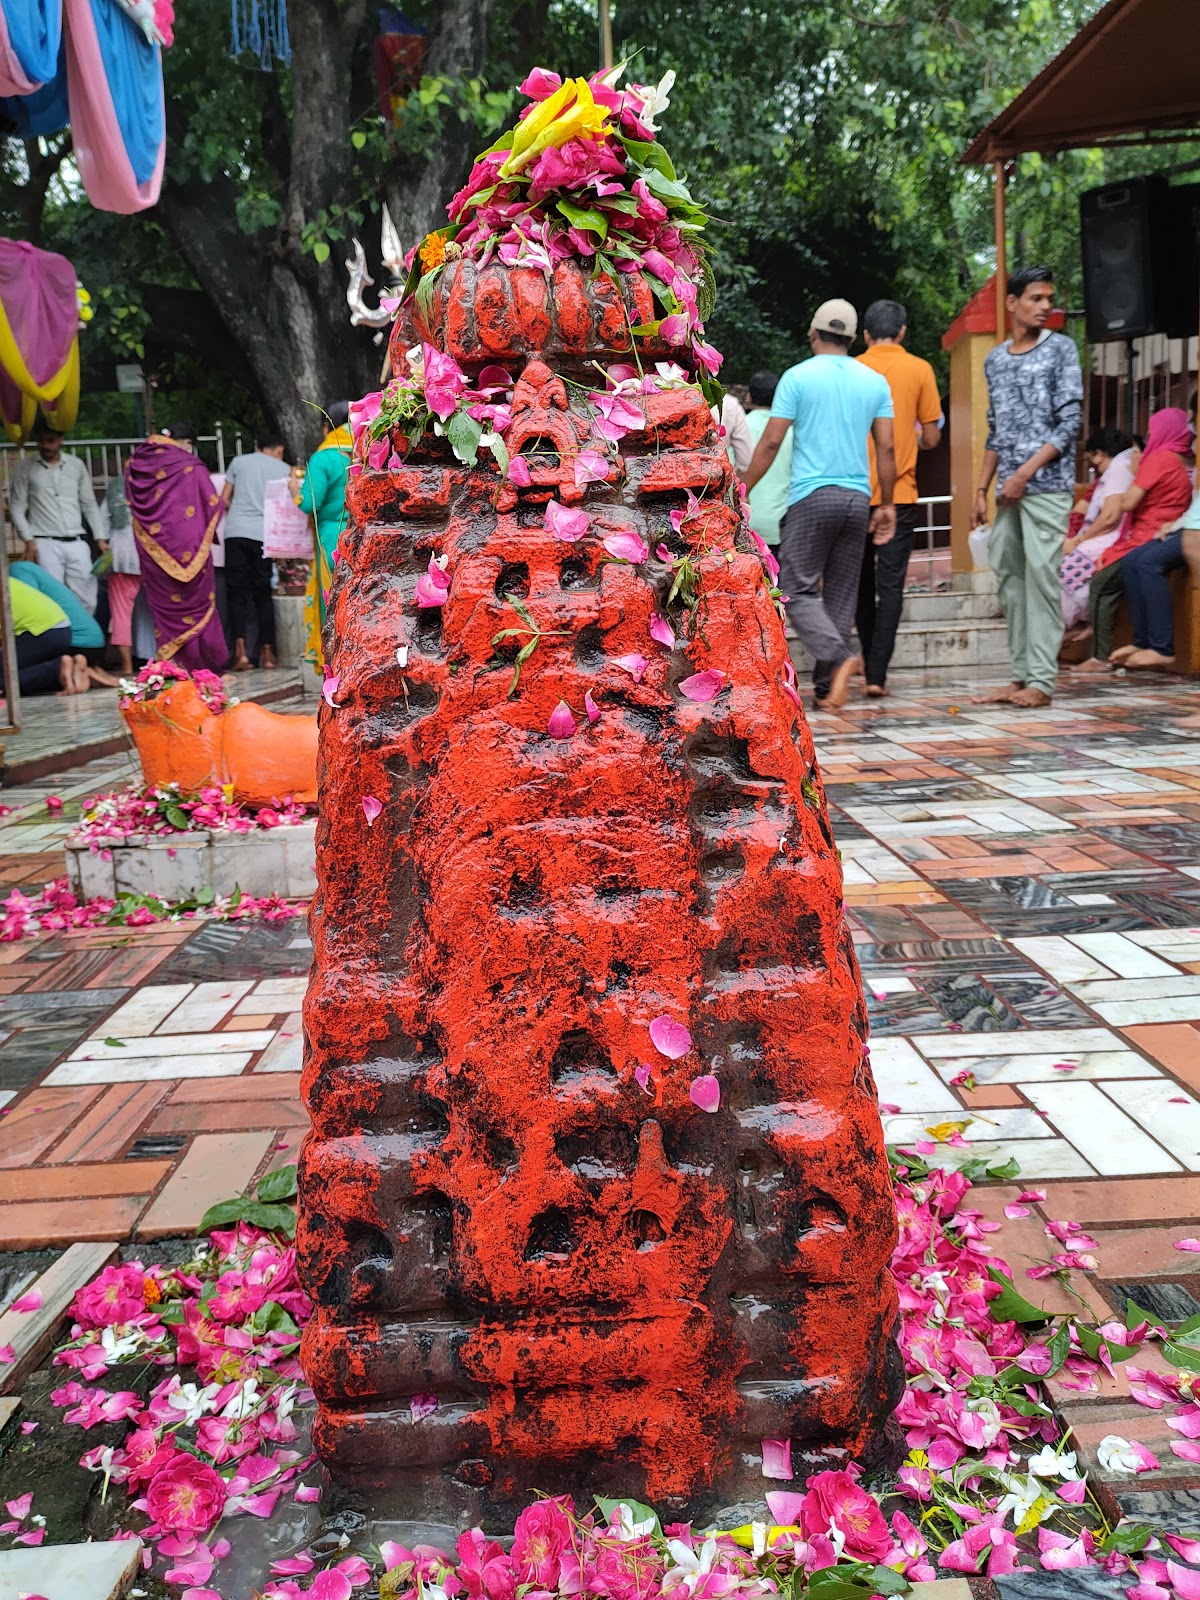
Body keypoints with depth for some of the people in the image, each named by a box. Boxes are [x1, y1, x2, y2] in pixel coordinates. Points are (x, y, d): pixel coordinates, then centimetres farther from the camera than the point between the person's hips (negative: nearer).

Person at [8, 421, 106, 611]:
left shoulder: (77, 465, 10)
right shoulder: (25, 466, 4)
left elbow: (90, 505, 14)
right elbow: (17, 506, 3)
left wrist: (100, 538, 5)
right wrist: (28, 540, -7)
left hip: (77, 543, 3)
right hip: (46, 544, -3)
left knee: (87, 600, 0)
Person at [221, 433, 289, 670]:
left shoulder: (239, 461, 13)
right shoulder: (285, 469, 11)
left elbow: (223, 500, 14)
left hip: (235, 532, 1)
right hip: (264, 535, 0)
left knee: (238, 593, 3)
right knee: (264, 595, 7)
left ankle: (240, 651, -9)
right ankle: (267, 653, 7)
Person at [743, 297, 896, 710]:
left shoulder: (798, 377, -2)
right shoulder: (875, 382, 9)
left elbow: (770, 444, -5)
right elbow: (886, 449, 6)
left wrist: (742, 494, 3)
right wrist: (886, 505, 14)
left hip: (812, 495, -4)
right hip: (858, 498, 4)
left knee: (798, 590, 0)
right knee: (840, 595, 9)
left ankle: (839, 657, -23)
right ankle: (826, 687, 8)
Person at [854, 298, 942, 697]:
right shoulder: (919, 370, 0)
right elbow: (932, 438, 0)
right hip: (899, 493, -2)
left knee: (862, 584, 14)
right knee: (890, 585, -1)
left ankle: (870, 667, 22)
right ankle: (877, 674, -9)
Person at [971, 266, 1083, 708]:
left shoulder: (1060, 349, 1)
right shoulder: (995, 359, 16)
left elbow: (1069, 422, -6)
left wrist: (1025, 473, -14)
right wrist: (982, 490, 13)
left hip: (1046, 485, -6)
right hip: (1008, 490, 6)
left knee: (1041, 578, -10)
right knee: (1009, 579, 5)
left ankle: (1041, 682, -9)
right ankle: (1021, 676, 10)